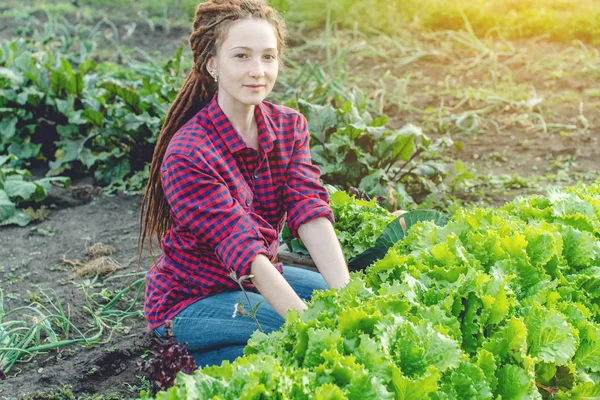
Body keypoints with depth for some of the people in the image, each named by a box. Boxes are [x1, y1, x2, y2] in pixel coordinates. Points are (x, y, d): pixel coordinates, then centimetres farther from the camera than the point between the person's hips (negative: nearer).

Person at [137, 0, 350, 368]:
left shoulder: (290, 127, -6)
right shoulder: (187, 156, -26)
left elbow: (312, 216, -18)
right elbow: (243, 251, -32)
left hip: (260, 279, 7)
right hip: (189, 301, -7)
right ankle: (197, 362, -5)